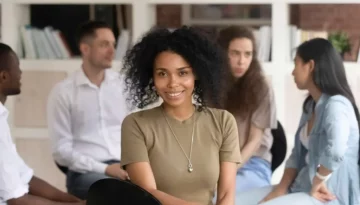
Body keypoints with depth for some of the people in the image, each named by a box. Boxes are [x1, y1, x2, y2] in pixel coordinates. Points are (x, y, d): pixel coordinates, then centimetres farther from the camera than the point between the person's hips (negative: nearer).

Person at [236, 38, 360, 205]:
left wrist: (318, 182, -22)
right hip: (304, 186, 9)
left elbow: (335, 151, -38)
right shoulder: (311, 105, 12)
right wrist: (280, 190, 0)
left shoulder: (335, 105, -19)